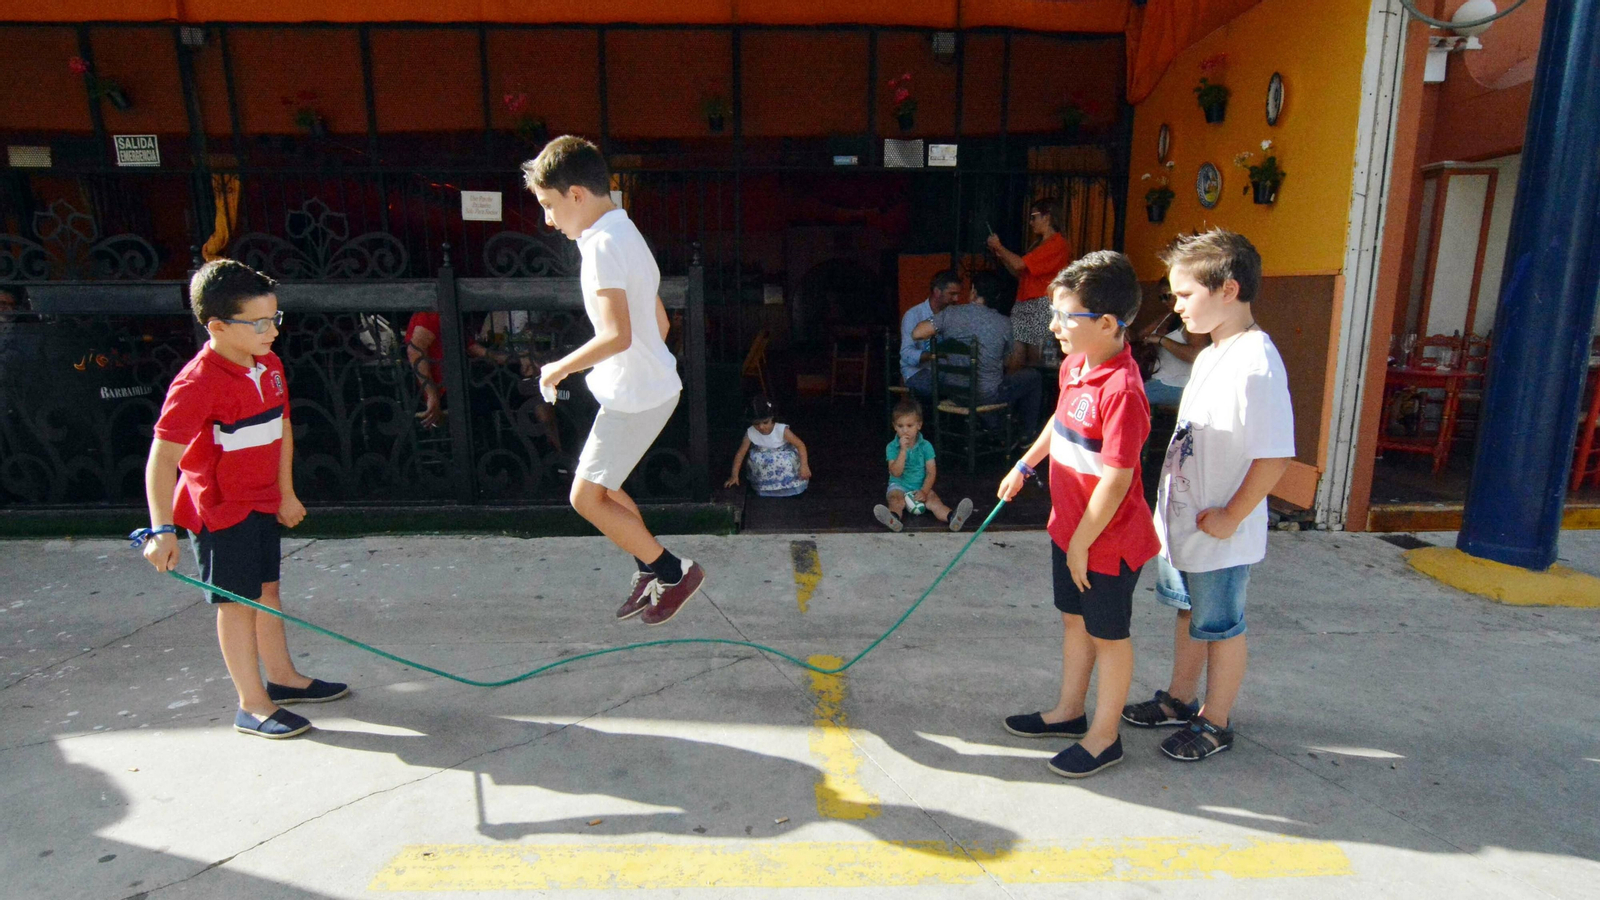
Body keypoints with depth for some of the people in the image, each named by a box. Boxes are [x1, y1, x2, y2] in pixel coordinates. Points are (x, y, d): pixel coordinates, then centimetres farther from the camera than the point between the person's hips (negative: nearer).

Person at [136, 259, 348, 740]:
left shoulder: (269, 365, 1)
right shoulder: (198, 383, -24)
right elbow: (161, 457, -28)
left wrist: (285, 493, 15)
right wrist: (162, 529, -34)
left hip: (262, 503, 8)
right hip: (218, 511, -8)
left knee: (267, 591, 18)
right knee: (237, 602, 2)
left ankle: (282, 677, 34)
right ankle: (253, 705, 14)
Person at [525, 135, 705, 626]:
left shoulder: (604, 244, -19)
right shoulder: (624, 234, 14)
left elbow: (617, 335, -29)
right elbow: (658, 320, 18)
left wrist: (559, 368, -16)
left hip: (635, 396, -10)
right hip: (648, 385, 10)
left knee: (586, 497, -1)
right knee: (602, 487, 19)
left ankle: (675, 572, 8)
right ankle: (651, 572, 29)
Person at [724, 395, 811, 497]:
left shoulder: (782, 430, -27)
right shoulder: (750, 433, -20)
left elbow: (800, 445, -22)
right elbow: (740, 454, -12)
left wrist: (804, 465, -31)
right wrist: (734, 475, -17)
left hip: (784, 455, -2)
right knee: (756, 458, -29)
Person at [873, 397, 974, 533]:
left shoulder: (925, 446, 1)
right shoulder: (892, 447, -3)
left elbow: (931, 473, -3)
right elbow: (896, 472, -15)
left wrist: (924, 491, -19)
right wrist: (903, 450, -22)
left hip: (921, 487, 2)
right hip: (899, 486, -2)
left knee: (933, 499, -27)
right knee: (896, 499, -33)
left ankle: (952, 517, -55)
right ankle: (893, 518, -68)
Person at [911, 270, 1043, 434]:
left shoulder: (951, 313, -8)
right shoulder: (1004, 324, -9)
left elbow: (917, 333, -12)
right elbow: (1013, 365, 0)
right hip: (987, 396, -4)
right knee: (1032, 376, 20)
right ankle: (1027, 436, 28)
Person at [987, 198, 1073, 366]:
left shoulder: (1058, 244, -9)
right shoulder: (1038, 244, 23)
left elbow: (1020, 265, -14)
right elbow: (1020, 274, 22)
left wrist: (999, 247, 0)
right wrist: (1001, 256, 13)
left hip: (1042, 306, -8)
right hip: (1023, 305, 8)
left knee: (1035, 359, -9)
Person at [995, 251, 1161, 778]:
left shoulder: (1121, 390, -29)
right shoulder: (1074, 365, -1)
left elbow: (1116, 478, -27)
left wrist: (1082, 542, -19)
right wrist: (1024, 464, 25)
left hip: (1107, 540, -9)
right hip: (1069, 527, 9)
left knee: (1109, 635, 10)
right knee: (1074, 620, 23)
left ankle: (1104, 737, 29)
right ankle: (1069, 711, 42)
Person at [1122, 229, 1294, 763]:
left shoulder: (1256, 364, -24)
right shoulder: (1210, 356, 6)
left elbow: (1274, 457, -26)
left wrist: (1230, 517, -20)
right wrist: (1173, 508, 15)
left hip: (1221, 536, -9)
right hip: (1181, 520, 9)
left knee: (1221, 626, 9)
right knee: (1189, 613, 23)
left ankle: (1215, 723, 28)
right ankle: (1180, 700, 41)